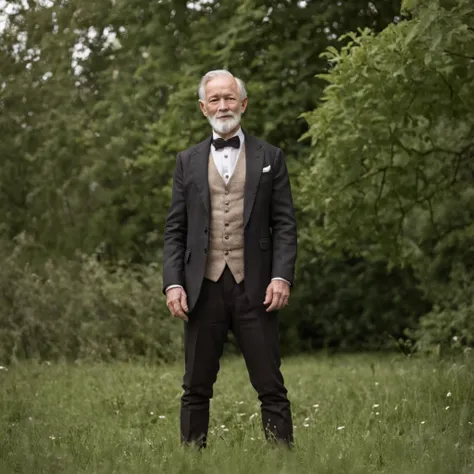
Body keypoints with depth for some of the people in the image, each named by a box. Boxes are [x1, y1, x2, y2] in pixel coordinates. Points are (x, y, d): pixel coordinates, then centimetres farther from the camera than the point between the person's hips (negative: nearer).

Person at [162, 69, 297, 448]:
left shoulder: (270, 158, 9)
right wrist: (173, 283, -2)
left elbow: (284, 224, 4)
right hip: (204, 288, 2)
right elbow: (175, 229, 10)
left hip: (254, 288, -1)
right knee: (196, 389, 5)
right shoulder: (188, 161, 13)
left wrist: (282, 277, -9)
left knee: (271, 387, -2)